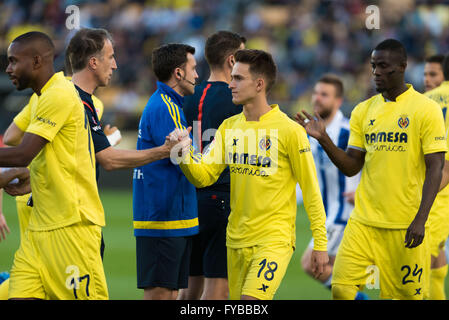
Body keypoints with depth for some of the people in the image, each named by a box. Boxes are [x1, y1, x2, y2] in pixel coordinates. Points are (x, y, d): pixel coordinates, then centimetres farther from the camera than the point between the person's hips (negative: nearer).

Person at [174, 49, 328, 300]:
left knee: (251, 299, -21)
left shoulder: (289, 131, -9)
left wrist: (320, 244, -6)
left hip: (275, 239, -6)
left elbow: (311, 189, -6)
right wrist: (184, 153, -15)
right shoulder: (229, 127, 8)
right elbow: (203, 176, 6)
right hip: (237, 239, 6)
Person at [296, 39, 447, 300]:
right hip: (364, 222, 4)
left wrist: (420, 220, -18)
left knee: (410, 293, 2)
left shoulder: (426, 110, -5)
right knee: (341, 289, -8)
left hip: (406, 226, -4)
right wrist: (323, 139, -5)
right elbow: (351, 167, 12)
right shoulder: (363, 111, 10)